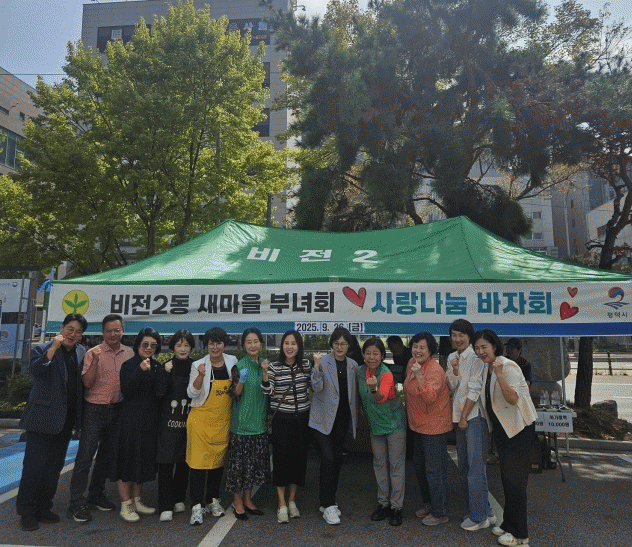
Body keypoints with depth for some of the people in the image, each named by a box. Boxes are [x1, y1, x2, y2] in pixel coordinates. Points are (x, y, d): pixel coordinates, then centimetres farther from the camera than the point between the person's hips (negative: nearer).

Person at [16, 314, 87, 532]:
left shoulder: (81, 352, 8)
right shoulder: (43, 349, -5)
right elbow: (35, 371, -24)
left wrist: (79, 420, 8)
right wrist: (53, 348, -29)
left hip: (65, 420, 5)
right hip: (43, 418, -5)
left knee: (55, 466, 14)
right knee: (35, 465, 0)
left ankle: (43, 508, 28)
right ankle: (27, 512, 17)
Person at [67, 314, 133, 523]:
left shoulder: (129, 353, 3)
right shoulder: (93, 353, -7)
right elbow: (87, 382, -14)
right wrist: (95, 361, -25)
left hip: (117, 410, 4)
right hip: (95, 409, -4)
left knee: (107, 456, 14)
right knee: (85, 456, -3)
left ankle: (96, 495, 30)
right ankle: (77, 503, 8)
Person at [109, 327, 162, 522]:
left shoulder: (157, 366, 8)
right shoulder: (129, 365, -8)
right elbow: (126, 390, -19)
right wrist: (141, 371, -28)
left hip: (150, 419, 6)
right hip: (131, 419, -6)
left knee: (144, 459, 14)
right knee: (128, 457, 1)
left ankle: (136, 501, 27)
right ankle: (126, 505, 13)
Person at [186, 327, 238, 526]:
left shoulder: (232, 362, 5)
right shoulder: (198, 365, -5)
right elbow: (192, 393, -8)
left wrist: (237, 386, -3)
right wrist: (201, 376, -23)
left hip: (223, 420, 3)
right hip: (201, 418, -3)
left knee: (218, 459, 11)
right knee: (198, 460, -6)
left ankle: (213, 500, 27)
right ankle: (196, 506, 4)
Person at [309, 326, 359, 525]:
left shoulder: (353, 365, 6)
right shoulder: (323, 362, -8)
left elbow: (354, 393, 13)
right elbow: (317, 387, -17)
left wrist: (354, 418, 11)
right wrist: (316, 366, -28)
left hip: (342, 417, 5)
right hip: (323, 417, -5)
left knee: (337, 459, 11)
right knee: (328, 459, -9)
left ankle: (328, 501, 27)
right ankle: (328, 505, 5)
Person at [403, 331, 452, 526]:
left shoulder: (434, 370, -22)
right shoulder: (412, 363, 3)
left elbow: (429, 397, -34)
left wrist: (419, 375, -42)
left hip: (433, 425, -9)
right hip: (417, 423, 9)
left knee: (434, 469, 0)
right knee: (419, 465, 20)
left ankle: (440, 512, 16)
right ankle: (428, 503, 37)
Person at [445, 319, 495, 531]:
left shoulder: (476, 357, -10)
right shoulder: (452, 357, 11)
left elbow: (475, 389, -12)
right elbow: (453, 387, 6)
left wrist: (464, 417, -9)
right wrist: (454, 370, -12)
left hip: (475, 415, -8)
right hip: (459, 415, 8)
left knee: (476, 466, -4)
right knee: (464, 466, 13)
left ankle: (479, 516, 7)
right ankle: (484, 511, 26)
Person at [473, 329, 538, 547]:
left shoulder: (508, 367, -21)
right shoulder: (487, 367, 5)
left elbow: (513, 399, -29)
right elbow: (489, 398, 17)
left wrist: (499, 374, -40)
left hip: (519, 427, -8)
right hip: (501, 427, 8)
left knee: (515, 479, -1)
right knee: (506, 477, 17)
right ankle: (509, 524, 31)